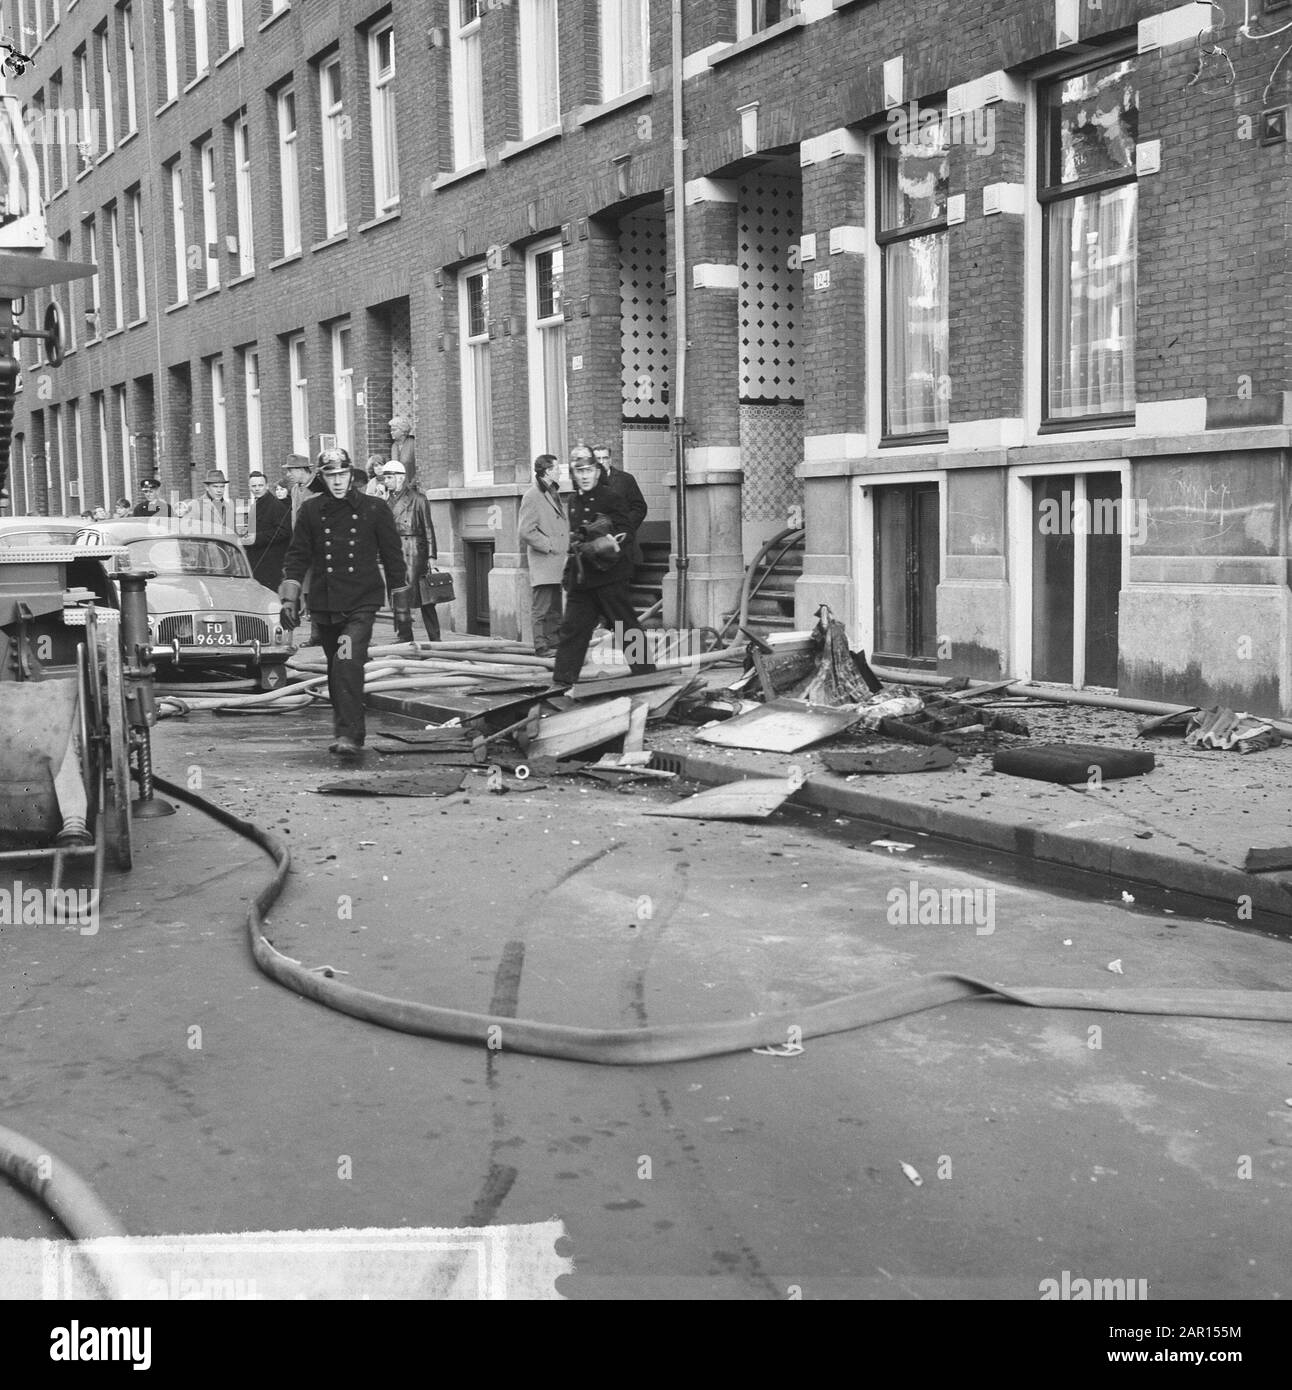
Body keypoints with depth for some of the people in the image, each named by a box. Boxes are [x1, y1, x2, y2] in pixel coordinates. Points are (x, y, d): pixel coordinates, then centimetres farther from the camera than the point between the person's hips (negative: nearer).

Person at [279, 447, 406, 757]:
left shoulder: (375, 509, 0)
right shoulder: (311, 511, 6)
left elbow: (392, 555, 7)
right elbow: (298, 555, 10)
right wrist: (290, 597, 2)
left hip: (362, 603, -3)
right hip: (324, 604, 3)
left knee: (347, 663, -19)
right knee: (337, 669, 13)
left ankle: (349, 734, -20)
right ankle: (345, 728, 30)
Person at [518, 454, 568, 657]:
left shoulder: (553, 494, 18)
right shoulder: (532, 497, -11)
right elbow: (526, 532, -17)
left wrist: (567, 545, 13)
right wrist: (549, 546, -14)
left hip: (557, 563, 9)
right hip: (543, 565, -9)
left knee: (555, 609, 12)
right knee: (542, 609, -5)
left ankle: (554, 644, 17)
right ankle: (542, 646, -1)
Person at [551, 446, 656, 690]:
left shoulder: (612, 496, -6)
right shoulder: (574, 501, 14)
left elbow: (626, 532, -10)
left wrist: (604, 544, -21)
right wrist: (568, 574, 20)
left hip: (611, 576, -6)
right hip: (581, 578, 6)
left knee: (627, 628, 0)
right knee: (571, 628, 4)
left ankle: (646, 676, 10)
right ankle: (561, 683, 8)